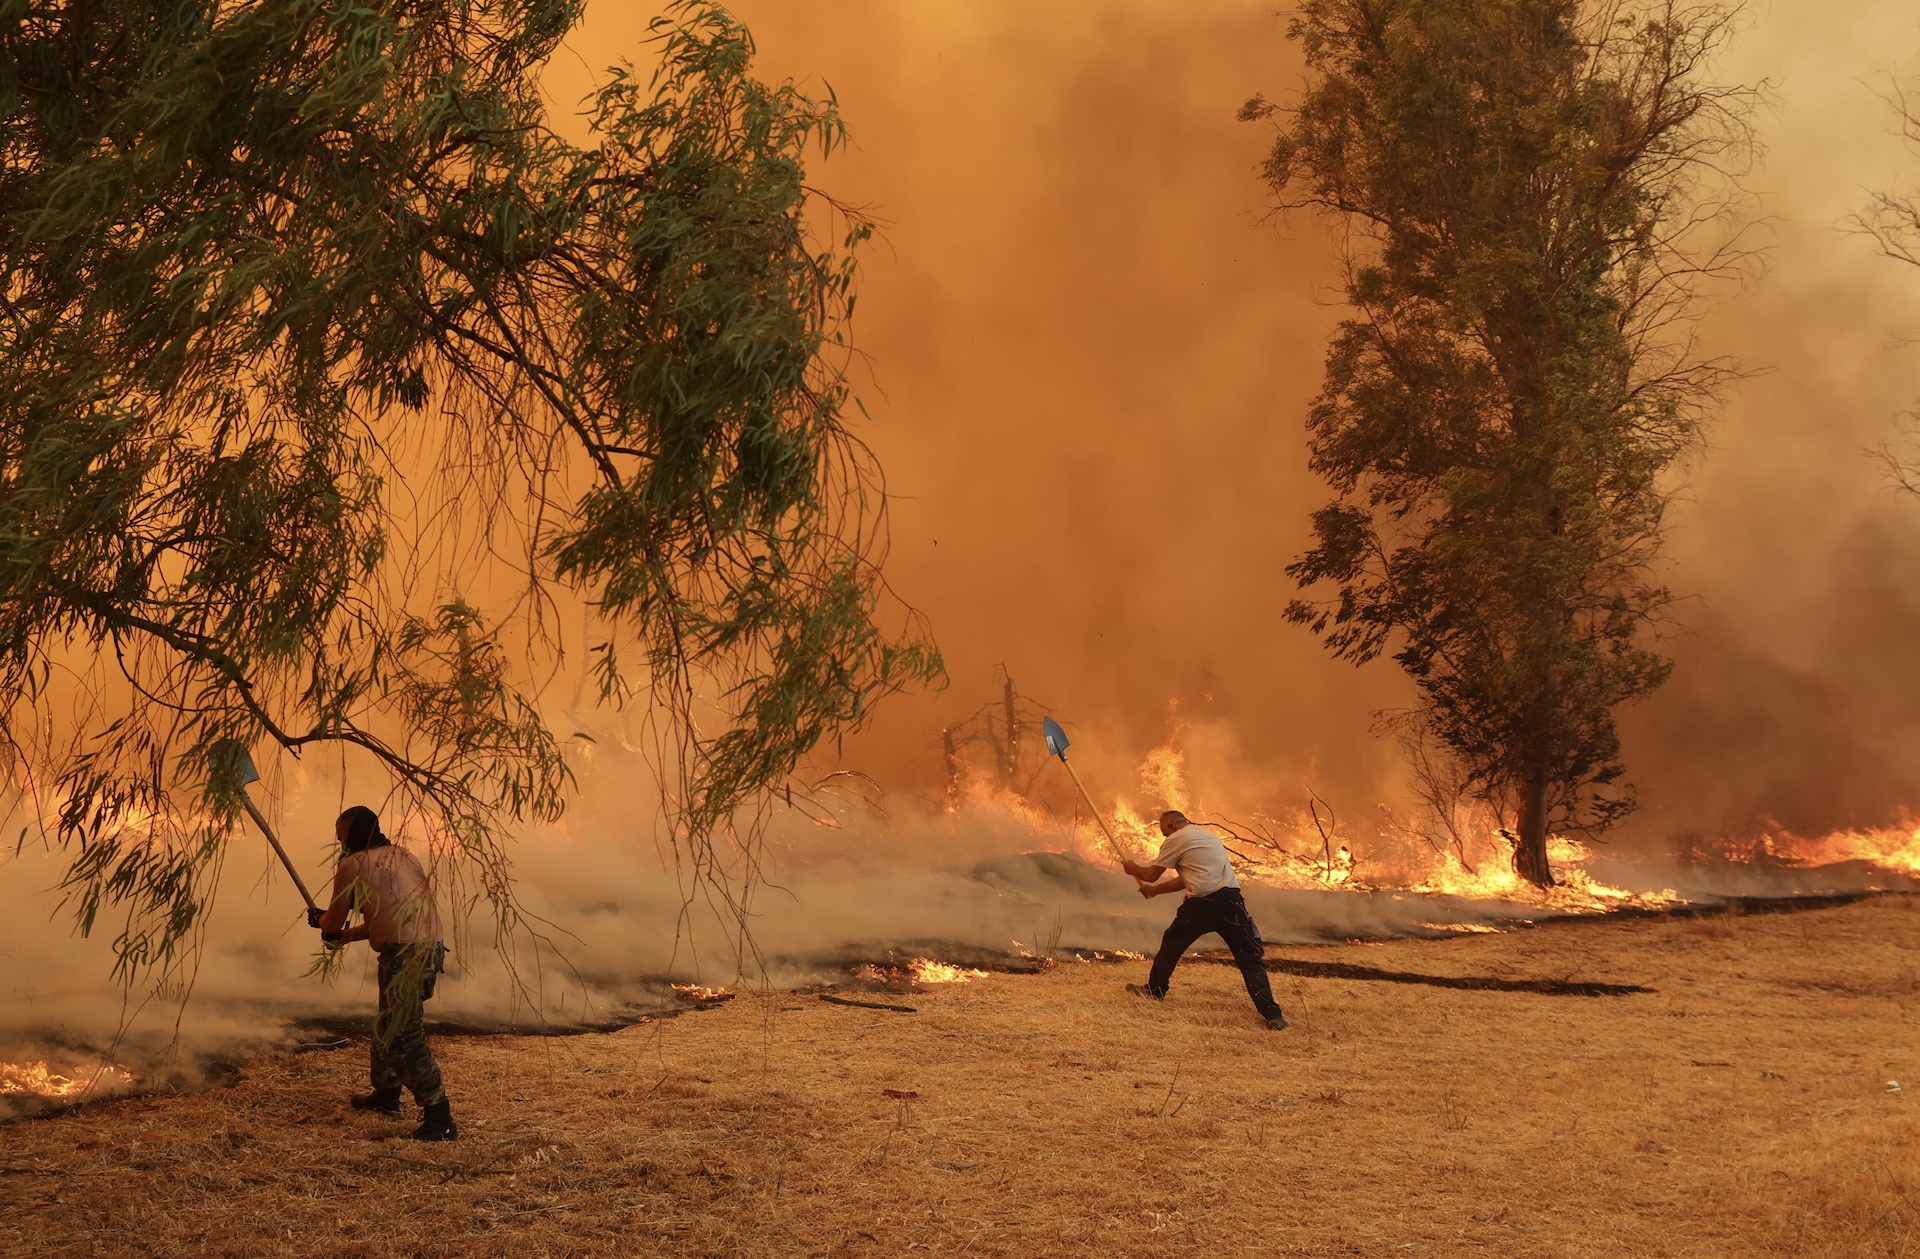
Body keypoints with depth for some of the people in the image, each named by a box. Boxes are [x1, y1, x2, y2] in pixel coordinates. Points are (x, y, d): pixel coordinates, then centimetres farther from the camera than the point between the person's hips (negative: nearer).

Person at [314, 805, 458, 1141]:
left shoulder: (353, 865, -2)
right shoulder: (402, 857, 21)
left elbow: (332, 926, 6)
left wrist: (324, 922, 30)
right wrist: (349, 935, 33)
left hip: (404, 955, -9)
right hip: (430, 947, 9)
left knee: (404, 1037, -10)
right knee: (389, 1024, 25)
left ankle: (440, 1119, -14)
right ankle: (386, 1094, 41)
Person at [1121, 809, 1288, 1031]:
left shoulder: (1176, 839, 3)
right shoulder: (1207, 835, 26)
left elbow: (1151, 874, 10)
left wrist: (1133, 869, 31)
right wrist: (1155, 890, 37)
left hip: (1202, 904, -5)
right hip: (1231, 901, 5)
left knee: (1171, 942, 22)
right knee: (1249, 957, 2)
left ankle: (1154, 989, 36)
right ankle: (1272, 1014, -8)